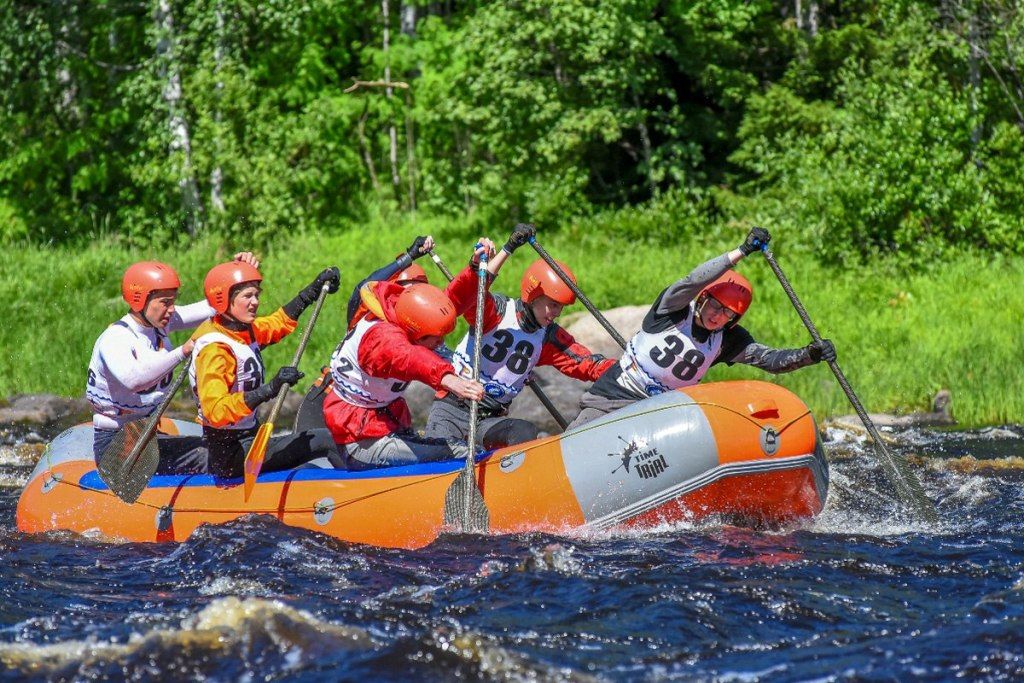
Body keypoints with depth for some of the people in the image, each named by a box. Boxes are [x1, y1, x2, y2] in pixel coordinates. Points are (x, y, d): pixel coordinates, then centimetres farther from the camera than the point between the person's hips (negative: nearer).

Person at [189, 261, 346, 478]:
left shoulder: (245, 331, 5)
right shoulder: (213, 350, -22)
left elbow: (280, 321, 26)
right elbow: (216, 412, -33)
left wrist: (316, 287, 26)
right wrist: (270, 389, -39)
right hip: (230, 457, -10)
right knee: (329, 442, -12)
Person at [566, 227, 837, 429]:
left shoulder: (728, 340, -1)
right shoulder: (673, 309, -13)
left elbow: (771, 360, -7)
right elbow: (692, 282, -32)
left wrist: (808, 355, -27)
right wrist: (741, 252, -37)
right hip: (610, 397, -3)